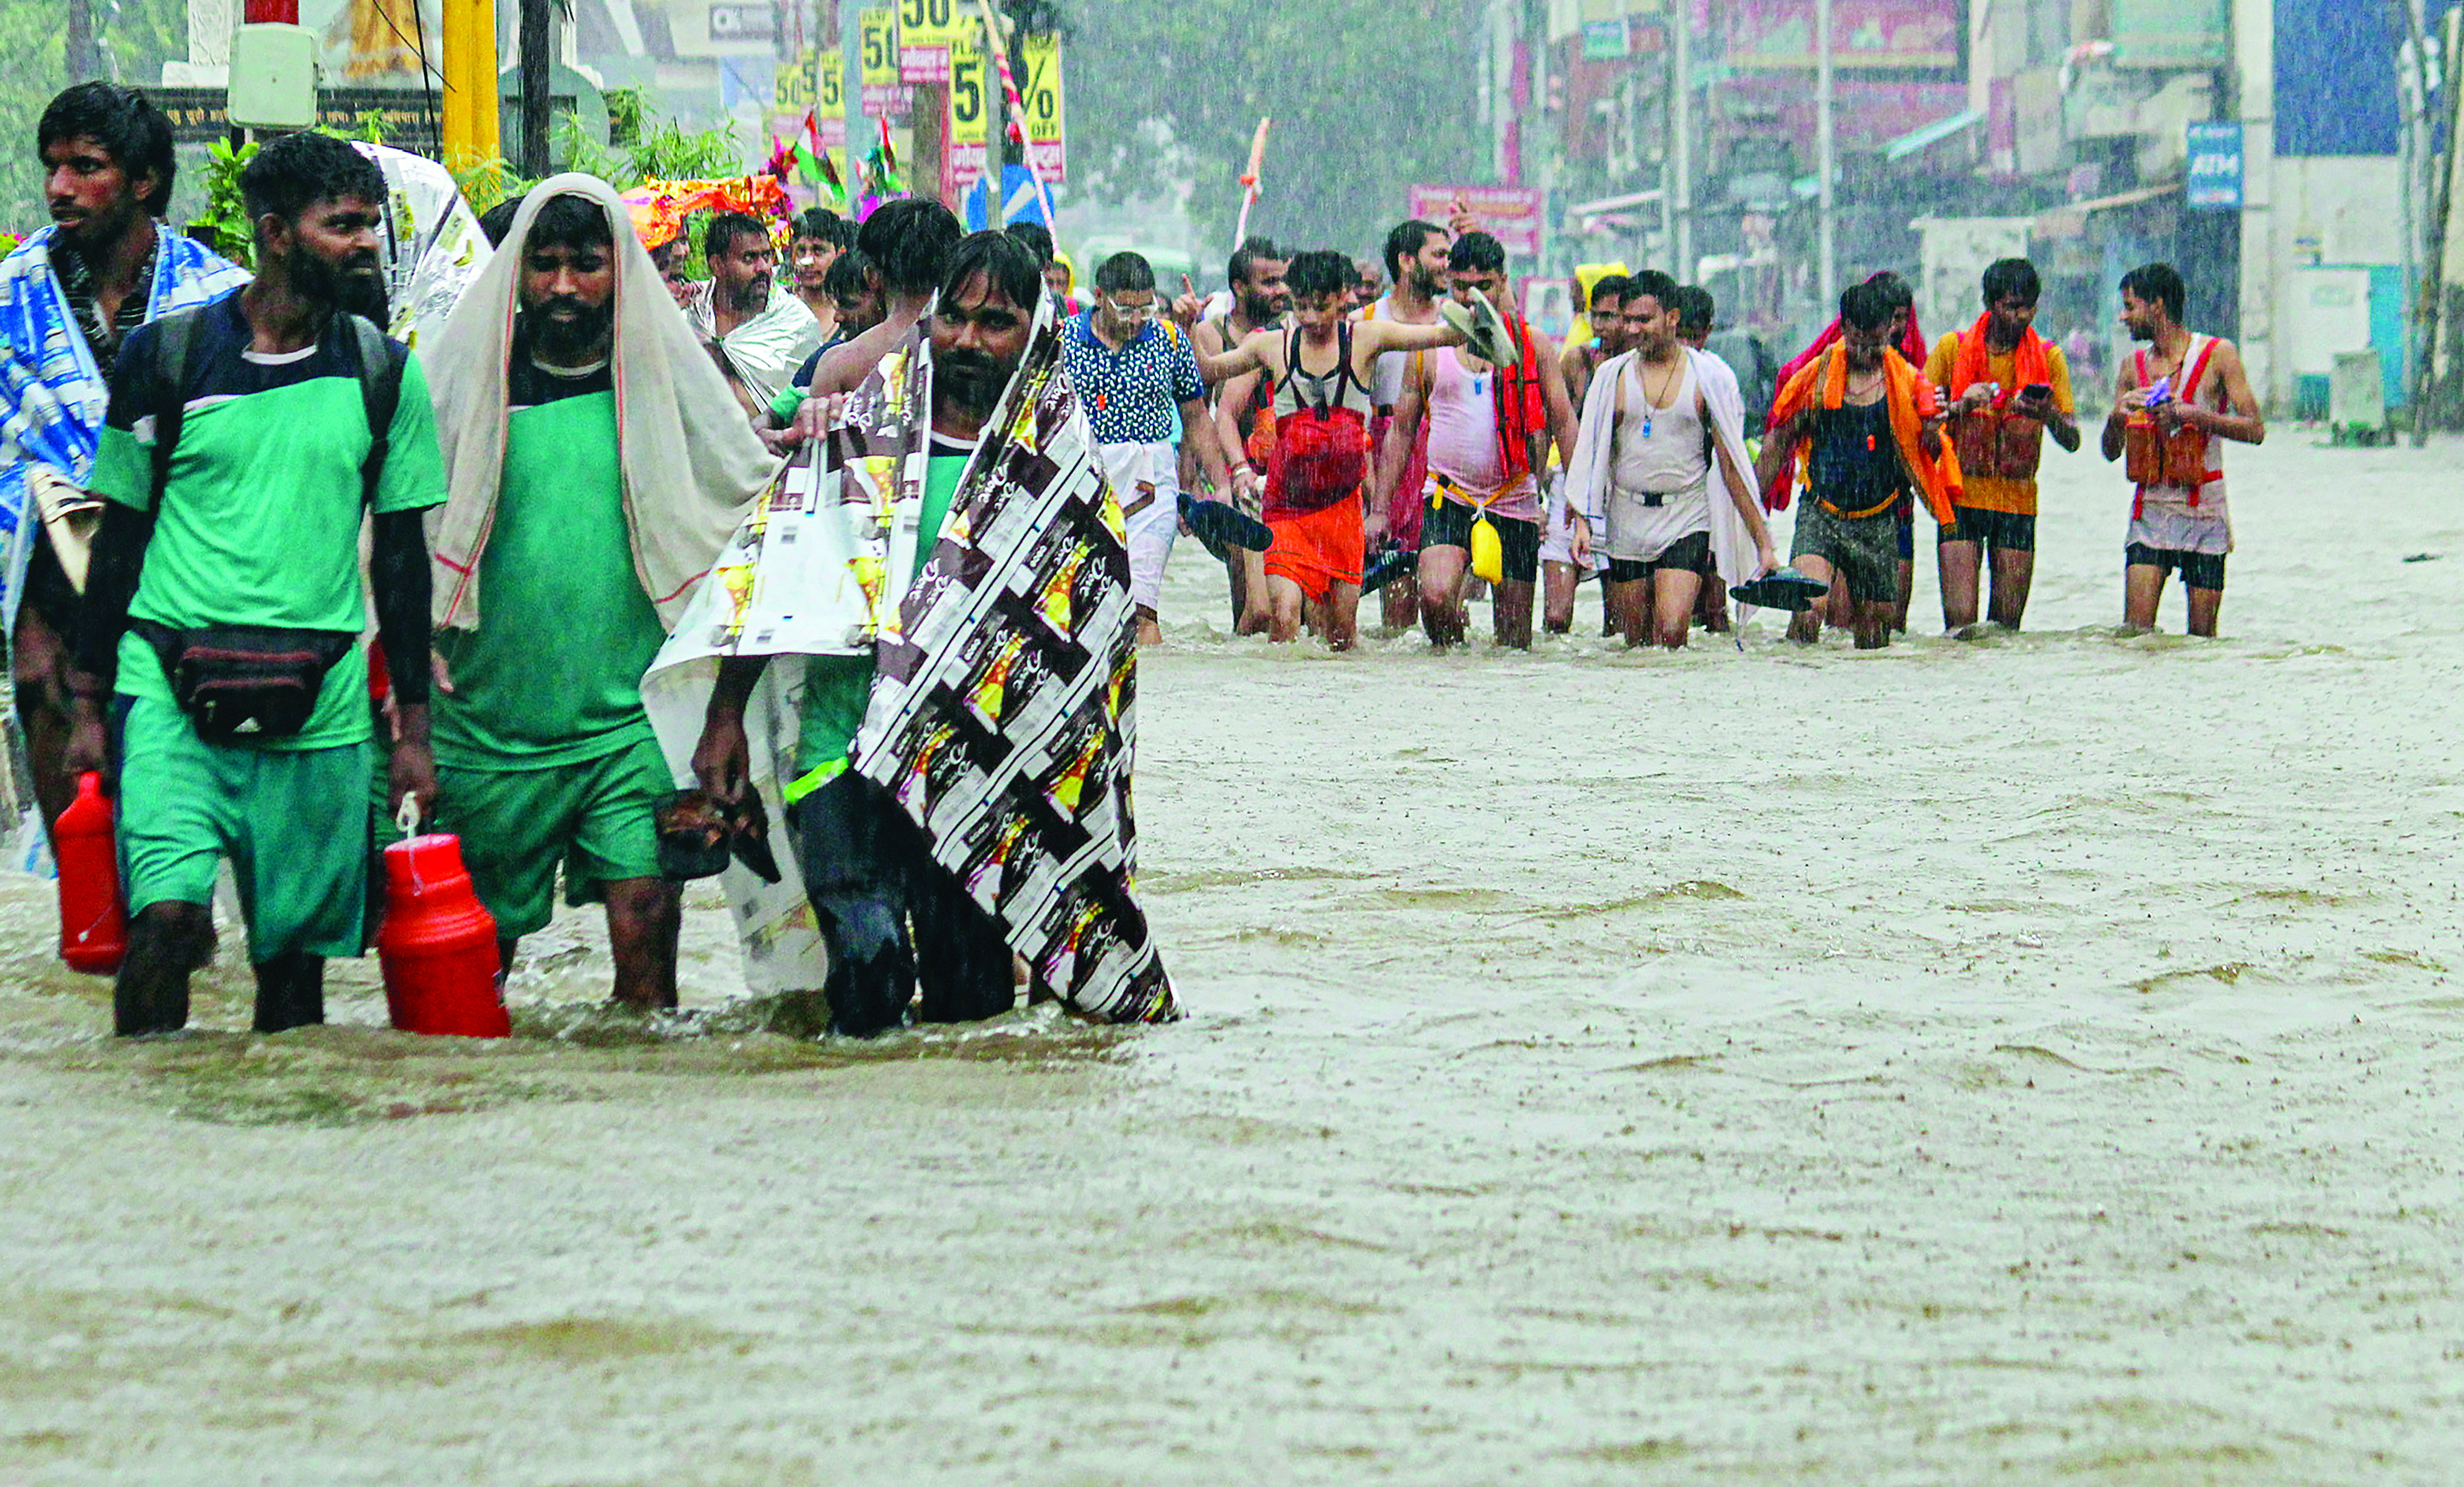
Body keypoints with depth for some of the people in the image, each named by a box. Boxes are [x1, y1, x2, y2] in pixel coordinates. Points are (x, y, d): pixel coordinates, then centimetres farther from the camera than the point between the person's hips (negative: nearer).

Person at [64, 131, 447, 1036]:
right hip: (168, 687, -2)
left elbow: (401, 555, 13)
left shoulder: (384, 373, 8)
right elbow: (121, 536, 8)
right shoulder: (166, 357, 2)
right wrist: (90, 707, 6)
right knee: (169, 915, -20)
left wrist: (414, 729, 11)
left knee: (296, 959, 4)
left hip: (320, 711, 2)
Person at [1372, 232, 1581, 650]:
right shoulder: (1428, 349, 6)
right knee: (1435, 597, -24)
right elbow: (1402, 431, 13)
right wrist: (1378, 509, 8)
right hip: (1447, 501, 0)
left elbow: (1564, 427, 7)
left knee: (1514, 635, 2)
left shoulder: (1532, 345, 5)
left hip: (1515, 504, 0)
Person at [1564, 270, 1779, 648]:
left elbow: (1733, 467, 0)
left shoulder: (1708, 377, 0)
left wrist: (1764, 545, -3)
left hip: (1687, 518, -3)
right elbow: (1589, 457, 8)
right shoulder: (1614, 376, 6)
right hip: (1626, 523, 3)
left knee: (1671, 632, -20)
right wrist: (1582, 521, -6)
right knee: (1634, 642, 5)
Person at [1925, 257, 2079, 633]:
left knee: (2007, 627, 0)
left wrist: (2049, 415, -19)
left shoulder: (2048, 357, 5)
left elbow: (2072, 442, 2)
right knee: (1960, 624, -12)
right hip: (1962, 497, -1)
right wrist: (1960, 406, -16)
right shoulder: (1953, 348, 2)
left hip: (2018, 501, 1)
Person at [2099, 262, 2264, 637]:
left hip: (2204, 512, -3)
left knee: (2203, 635, -2)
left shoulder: (2219, 355, 0)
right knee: (2136, 631, -11)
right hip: (2151, 513, 3)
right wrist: (2117, 417, -9)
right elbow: (2111, 451, 12)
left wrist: (2193, 415, -18)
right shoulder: (2134, 366, 11)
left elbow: (2255, 430, -7)